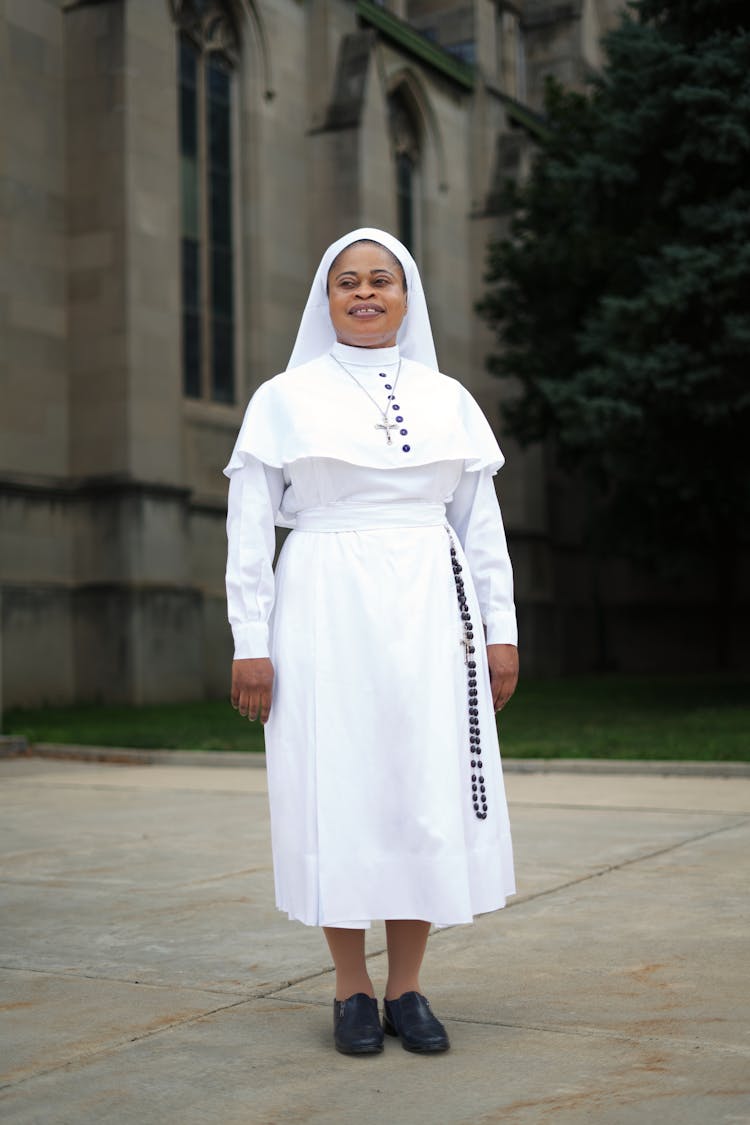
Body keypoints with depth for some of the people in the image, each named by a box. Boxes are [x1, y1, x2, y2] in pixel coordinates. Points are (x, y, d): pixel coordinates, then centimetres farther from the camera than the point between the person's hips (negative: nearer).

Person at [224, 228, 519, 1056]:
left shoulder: (447, 399, 13)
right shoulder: (284, 398, 6)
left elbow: (482, 522, 13)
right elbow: (249, 525, 2)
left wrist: (500, 630, 7)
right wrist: (250, 641, -5)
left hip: (428, 613, 2)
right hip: (325, 612, -2)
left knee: (428, 789, 0)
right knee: (336, 787, -1)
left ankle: (406, 988, 11)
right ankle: (351, 989, 11)